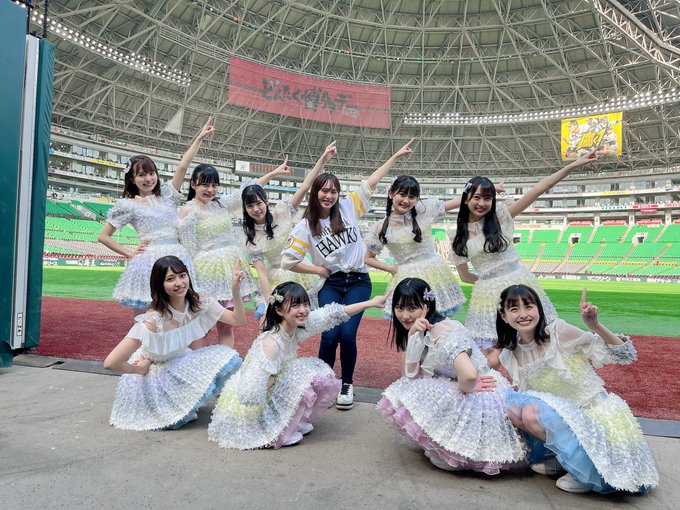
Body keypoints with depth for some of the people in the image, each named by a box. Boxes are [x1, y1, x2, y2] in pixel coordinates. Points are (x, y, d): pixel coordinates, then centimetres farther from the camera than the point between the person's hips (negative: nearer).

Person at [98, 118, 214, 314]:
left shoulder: (167, 194, 12)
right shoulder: (128, 205, 5)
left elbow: (182, 166, 3)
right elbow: (103, 236, 8)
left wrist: (200, 137, 1)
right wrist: (129, 253, 0)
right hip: (149, 262, -2)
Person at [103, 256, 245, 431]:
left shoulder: (199, 305, -15)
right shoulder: (153, 321, -32)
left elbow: (238, 320, -11)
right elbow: (111, 362, -36)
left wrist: (235, 289, -26)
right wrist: (139, 370, -17)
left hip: (179, 362, 6)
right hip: (153, 373, -6)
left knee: (230, 359, -13)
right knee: (204, 384, -28)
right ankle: (173, 412, 3)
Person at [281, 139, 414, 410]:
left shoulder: (348, 207, 2)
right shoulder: (305, 226, -1)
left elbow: (370, 183, 5)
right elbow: (287, 260, -1)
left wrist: (396, 156, 7)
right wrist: (318, 270, -2)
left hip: (359, 281, 0)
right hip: (331, 285, 0)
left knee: (347, 334, -14)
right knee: (330, 336, -15)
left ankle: (347, 384, 12)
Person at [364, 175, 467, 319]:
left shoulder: (424, 209, -3)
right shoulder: (380, 228, -5)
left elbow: (457, 202, 0)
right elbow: (368, 258, 7)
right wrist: (391, 268, -4)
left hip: (435, 273, 1)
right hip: (407, 280, -1)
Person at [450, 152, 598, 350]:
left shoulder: (501, 214, -2)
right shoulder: (459, 237, 1)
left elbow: (536, 190, -8)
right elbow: (464, 276, 10)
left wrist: (573, 165, -12)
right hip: (488, 294, 0)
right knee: (490, 350, 0)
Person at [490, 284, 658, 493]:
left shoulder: (559, 331, -15)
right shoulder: (510, 354, -1)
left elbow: (624, 355, -13)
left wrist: (595, 325, -29)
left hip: (591, 411, -5)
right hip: (560, 414, 5)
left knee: (532, 413, -28)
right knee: (513, 405, -20)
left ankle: (587, 470, -7)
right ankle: (559, 458, 0)